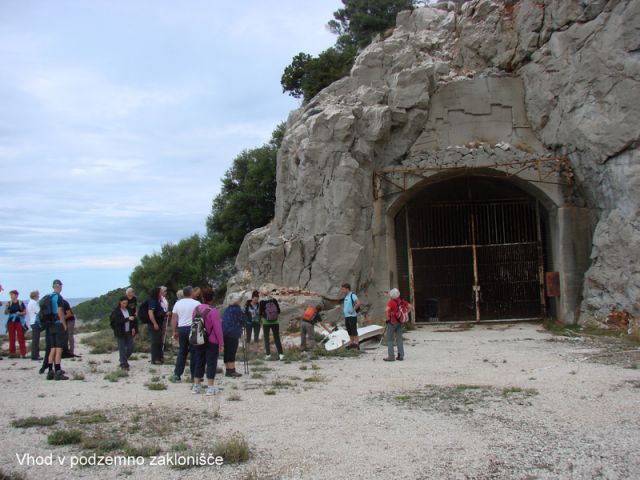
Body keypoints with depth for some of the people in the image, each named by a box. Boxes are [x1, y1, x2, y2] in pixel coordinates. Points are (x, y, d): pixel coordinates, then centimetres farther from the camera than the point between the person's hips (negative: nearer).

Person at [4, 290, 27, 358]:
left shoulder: (20, 303, 0)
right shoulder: (9, 303, 6)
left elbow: (25, 312, 4)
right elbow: (6, 313, 7)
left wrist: (20, 313, -15)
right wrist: (6, 308, -11)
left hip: (19, 322, -3)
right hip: (11, 322, 3)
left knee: (21, 338, -3)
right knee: (11, 338, 4)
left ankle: (23, 353, -1)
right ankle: (12, 353, 10)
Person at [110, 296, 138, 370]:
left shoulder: (128, 309, 6)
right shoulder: (116, 311, -9)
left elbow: (133, 319, 16)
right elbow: (117, 321, -20)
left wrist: (133, 328, 5)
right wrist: (128, 319, -28)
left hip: (129, 332, 5)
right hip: (120, 333, -5)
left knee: (130, 348, 6)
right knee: (122, 349, -2)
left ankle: (123, 360, 29)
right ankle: (123, 364, 7)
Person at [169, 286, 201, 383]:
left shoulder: (178, 303, 8)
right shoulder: (196, 303, -4)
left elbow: (174, 319, 9)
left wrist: (174, 331, 15)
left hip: (181, 329, 4)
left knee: (182, 352, 12)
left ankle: (177, 375, 8)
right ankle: (194, 376, 7)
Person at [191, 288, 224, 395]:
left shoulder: (196, 309, 2)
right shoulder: (213, 311, -17)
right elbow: (218, 329, -16)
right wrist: (221, 344, -9)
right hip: (211, 342, -5)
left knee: (199, 363, 14)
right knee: (211, 363, 2)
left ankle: (196, 386, 18)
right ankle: (210, 388, 2)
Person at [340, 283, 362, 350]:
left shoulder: (352, 295, -11)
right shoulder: (346, 296, 15)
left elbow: (359, 303, -26)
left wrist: (353, 310, -21)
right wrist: (343, 308, 16)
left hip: (352, 316, -9)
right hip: (346, 316, 9)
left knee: (353, 330, -7)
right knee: (349, 330, 10)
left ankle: (356, 343, -4)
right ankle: (351, 343, 17)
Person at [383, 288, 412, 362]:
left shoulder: (391, 302, -17)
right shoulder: (402, 301, 3)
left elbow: (386, 310, -32)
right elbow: (410, 306, 11)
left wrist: (388, 318, -17)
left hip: (392, 322, -6)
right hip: (400, 322, 6)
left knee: (389, 339, 3)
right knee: (399, 339, 11)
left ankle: (391, 356, 0)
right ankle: (401, 356, 11)